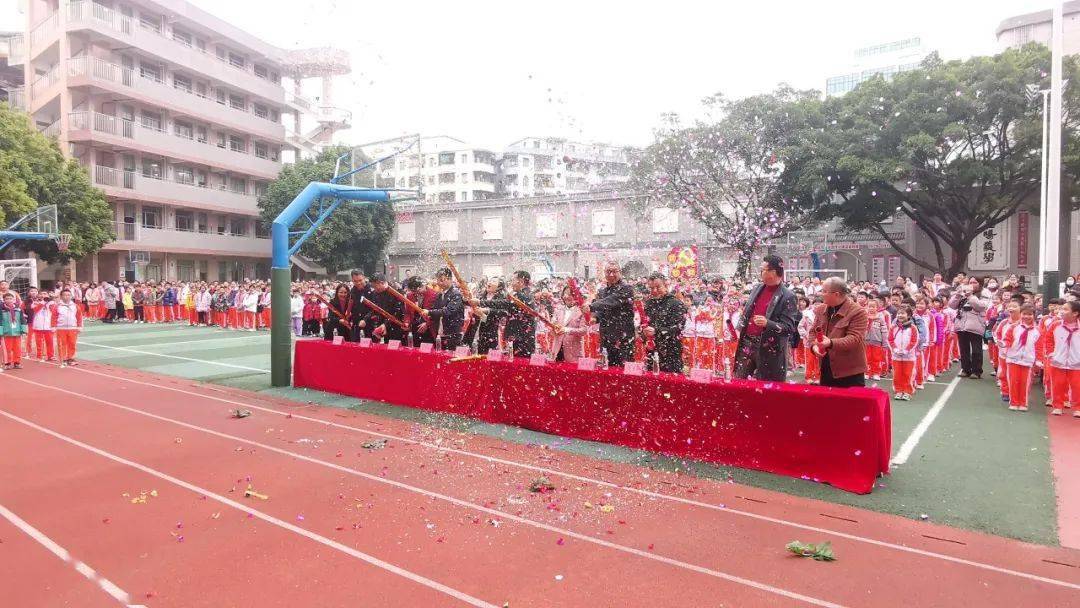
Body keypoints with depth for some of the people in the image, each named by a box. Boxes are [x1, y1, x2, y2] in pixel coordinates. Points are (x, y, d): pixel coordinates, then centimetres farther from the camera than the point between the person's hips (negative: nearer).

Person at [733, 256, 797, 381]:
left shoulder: (788, 297, -11)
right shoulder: (758, 288, 10)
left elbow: (789, 327, -15)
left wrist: (767, 323, -29)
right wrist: (740, 329, 10)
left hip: (768, 349, -6)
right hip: (747, 343, 6)